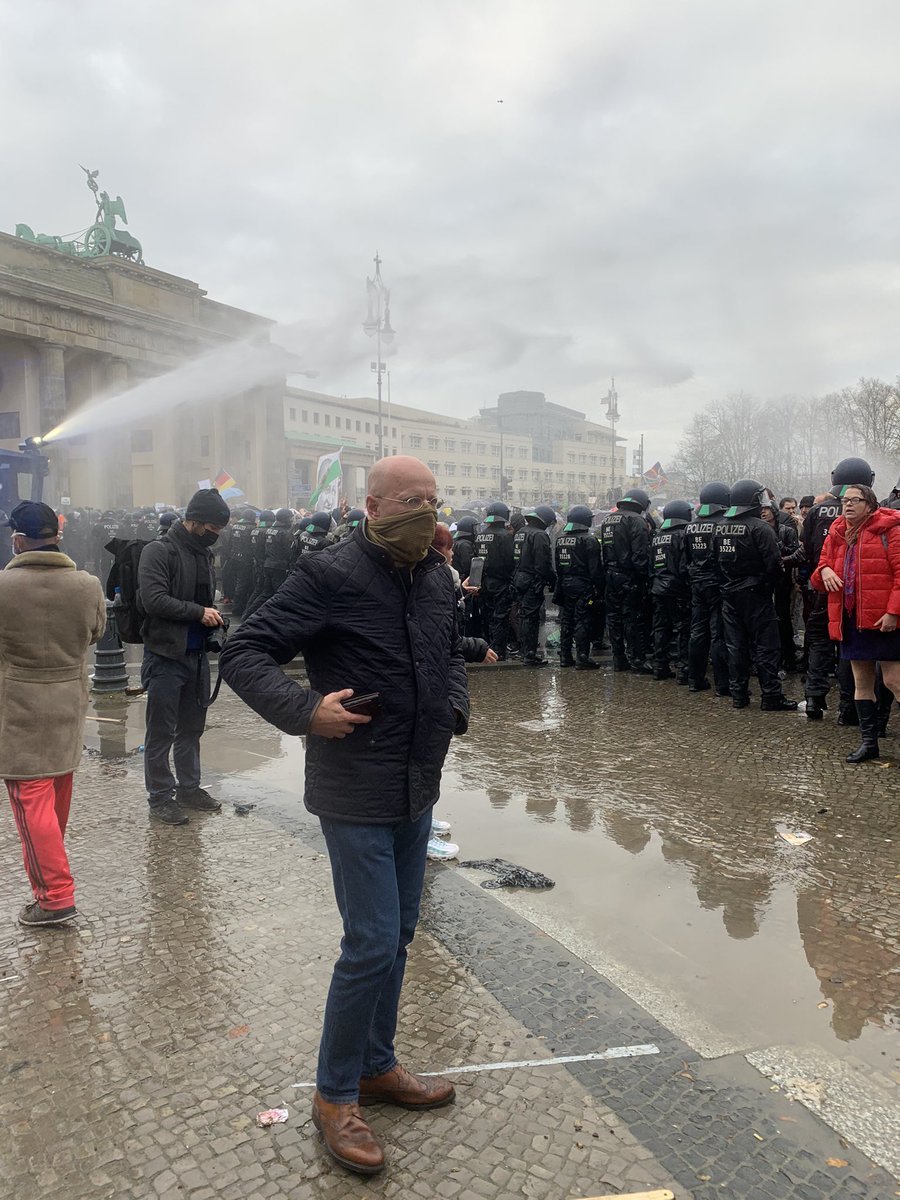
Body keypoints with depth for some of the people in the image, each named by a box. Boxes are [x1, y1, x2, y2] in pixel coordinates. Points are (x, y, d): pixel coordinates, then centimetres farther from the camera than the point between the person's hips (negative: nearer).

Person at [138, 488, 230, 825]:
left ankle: (189, 787, 29)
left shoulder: (204, 554, 12)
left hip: (197, 654, 7)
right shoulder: (159, 551, -11)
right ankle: (160, 797, 14)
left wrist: (213, 616, 5)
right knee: (161, 733, 2)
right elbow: (154, 599, -21)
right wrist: (199, 612, -17)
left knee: (191, 728, 16)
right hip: (166, 655, -7)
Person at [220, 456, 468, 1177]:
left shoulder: (439, 579, 5)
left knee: (398, 935, 18)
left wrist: (455, 708, 4)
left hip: (419, 791, 7)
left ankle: (377, 1065, 39)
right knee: (372, 944, -2)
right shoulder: (332, 576, -17)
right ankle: (335, 1095, 22)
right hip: (357, 797, -7)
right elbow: (244, 653, -15)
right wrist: (305, 710, -28)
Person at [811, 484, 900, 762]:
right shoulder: (836, 534, 12)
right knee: (862, 682, 12)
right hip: (851, 618, 7)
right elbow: (819, 580, 17)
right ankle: (869, 741, 22)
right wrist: (824, 571, -7)